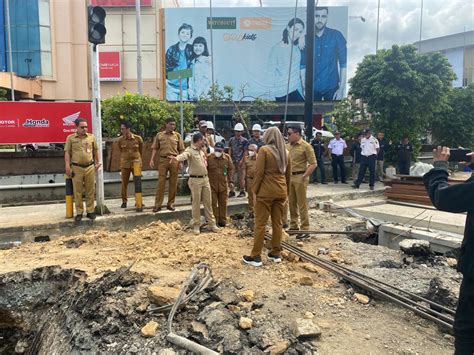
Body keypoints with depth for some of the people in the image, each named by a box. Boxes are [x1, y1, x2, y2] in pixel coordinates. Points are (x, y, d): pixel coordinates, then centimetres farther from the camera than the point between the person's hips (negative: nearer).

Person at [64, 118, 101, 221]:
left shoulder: (91, 137, 8)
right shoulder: (70, 138, 3)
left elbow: (96, 150, 15)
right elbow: (67, 152, 2)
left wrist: (98, 162, 11)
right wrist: (67, 166, -6)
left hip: (90, 167, 1)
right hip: (76, 168, -1)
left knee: (90, 191, 5)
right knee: (78, 191, 4)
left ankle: (90, 211, 16)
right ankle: (79, 212, 13)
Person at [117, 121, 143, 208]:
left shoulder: (138, 138, -6)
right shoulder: (120, 140, -3)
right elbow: (121, 152, 11)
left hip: (136, 162, -1)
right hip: (125, 163, 1)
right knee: (124, 183, 4)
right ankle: (124, 201, 16)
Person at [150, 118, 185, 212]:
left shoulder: (177, 135, 8)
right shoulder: (159, 135, 7)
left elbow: (181, 150, 9)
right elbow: (155, 148, 7)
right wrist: (152, 159, -5)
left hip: (174, 160, 1)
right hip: (163, 160, -1)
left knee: (173, 183, 5)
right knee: (161, 182, -1)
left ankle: (171, 203, 16)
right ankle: (158, 204, 5)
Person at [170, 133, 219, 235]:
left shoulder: (202, 151, 13)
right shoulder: (190, 150, -13)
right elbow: (183, 155, -36)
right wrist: (176, 158, -56)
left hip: (205, 179, 7)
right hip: (195, 180, -7)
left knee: (208, 202, 11)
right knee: (196, 203, 2)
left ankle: (212, 224, 20)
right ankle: (196, 225, 15)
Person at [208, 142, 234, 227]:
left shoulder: (227, 157, 1)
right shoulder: (209, 157, -6)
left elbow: (230, 169, 7)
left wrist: (231, 181, 3)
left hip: (223, 185, 2)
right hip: (212, 185, -2)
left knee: (223, 203, 10)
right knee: (213, 203, 2)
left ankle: (222, 220, 23)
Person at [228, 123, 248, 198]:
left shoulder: (244, 140, 1)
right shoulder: (232, 139, 10)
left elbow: (245, 151, -1)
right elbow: (230, 150, 11)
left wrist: (242, 160, -10)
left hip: (240, 161, -3)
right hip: (233, 160, 3)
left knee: (240, 177, 2)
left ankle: (242, 191, 11)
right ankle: (232, 191, 6)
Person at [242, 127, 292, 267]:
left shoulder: (264, 150, -6)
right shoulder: (285, 152, 11)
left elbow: (259, 172, -11)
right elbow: (288, 174, 16)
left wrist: (255, 191, -5)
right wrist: (286, 192, 24)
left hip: (266, 191, -6)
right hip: (281, 192, 6)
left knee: (260, 224, -1)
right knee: (277, 223, 12)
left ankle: (255, 257, 3)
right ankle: (276, 253, 19)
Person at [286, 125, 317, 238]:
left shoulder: (306, 146, -10)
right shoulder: (288, 146, 8)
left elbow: (313, 164, -11)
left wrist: (304, 176, -15)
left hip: (299, 177, -6)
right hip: (289, 177, 6)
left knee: (302, 204, -2)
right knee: (292, 203, 13)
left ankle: (305, 229, 6)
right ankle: (293, 226, 25)